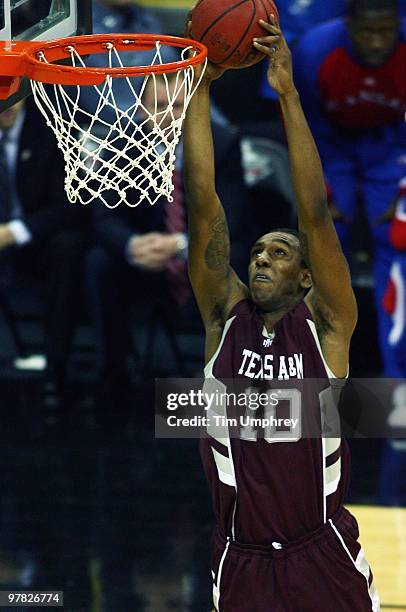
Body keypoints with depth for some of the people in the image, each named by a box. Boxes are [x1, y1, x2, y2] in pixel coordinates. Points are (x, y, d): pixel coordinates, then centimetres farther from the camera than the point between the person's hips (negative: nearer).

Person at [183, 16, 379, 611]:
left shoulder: (324, 326, -2)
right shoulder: (225, 316, 4)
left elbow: (314, 212, -11)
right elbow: (204, 203, -1)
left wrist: (287, 93, -14)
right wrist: (201, 87, -5)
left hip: (323, 557, -2)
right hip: (241, 557, 2)